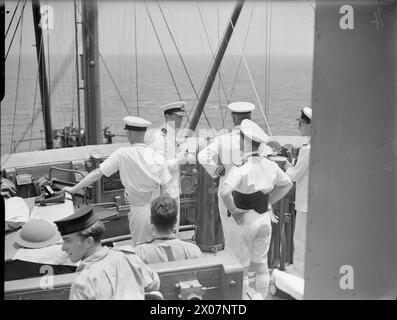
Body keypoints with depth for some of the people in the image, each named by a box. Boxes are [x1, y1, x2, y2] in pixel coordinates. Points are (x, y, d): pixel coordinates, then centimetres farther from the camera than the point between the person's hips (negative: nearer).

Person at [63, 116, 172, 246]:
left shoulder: (122, 154, -11)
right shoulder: (157, 157, -4)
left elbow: (97, 173, -8)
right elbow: (165, 191, -1)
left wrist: (73, 189, 2)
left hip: (139, 210, -2)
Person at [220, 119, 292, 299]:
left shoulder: (241, 168, -22)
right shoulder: (270, 166, -1)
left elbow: (224, 191, -36)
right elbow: (287, 184, 14)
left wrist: (233, 211, -20)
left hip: (243, 221, -6)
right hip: (265, 219, 6)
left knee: (241, 268, 7)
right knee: (261, 264, 18)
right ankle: (262, 297, 28)